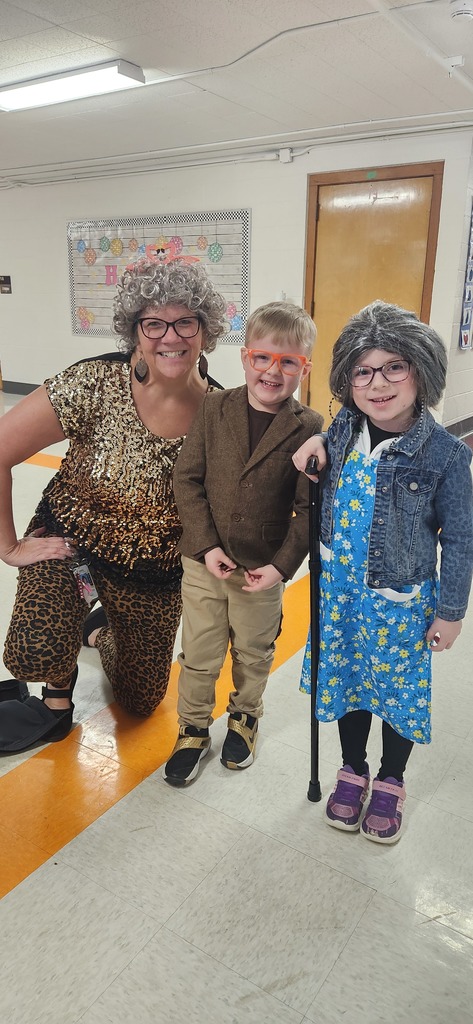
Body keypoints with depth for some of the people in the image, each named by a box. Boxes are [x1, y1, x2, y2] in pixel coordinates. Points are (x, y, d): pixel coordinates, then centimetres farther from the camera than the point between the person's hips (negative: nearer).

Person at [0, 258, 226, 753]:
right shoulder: (95, 384, -23)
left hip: (156, 573, 3)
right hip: (69, 544, -2)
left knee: (140, 700, 19)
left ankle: (101, 631, 51)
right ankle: (59, 687, 8)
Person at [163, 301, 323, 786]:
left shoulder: (309, 428, -11)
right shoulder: (215, 407, -6)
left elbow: (309, 508, -8)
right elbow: (187, 478, -6)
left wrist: (282, 564, -14)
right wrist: (206, 546, -13)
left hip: (263, 568, 0)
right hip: (204, 560, 1)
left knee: (253, 653, 20)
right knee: (199, 654, 14)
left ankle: (244, 716, 48)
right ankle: (192, 729, 38)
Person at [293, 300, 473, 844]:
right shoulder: (344, 428, -6)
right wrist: (318, 444, -6)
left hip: (401, 600, -3)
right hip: (338, 588, 4)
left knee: (398, 691, 16)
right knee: (345, 680, 19)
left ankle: (390, 783, 43)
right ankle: (353, 770, 44)